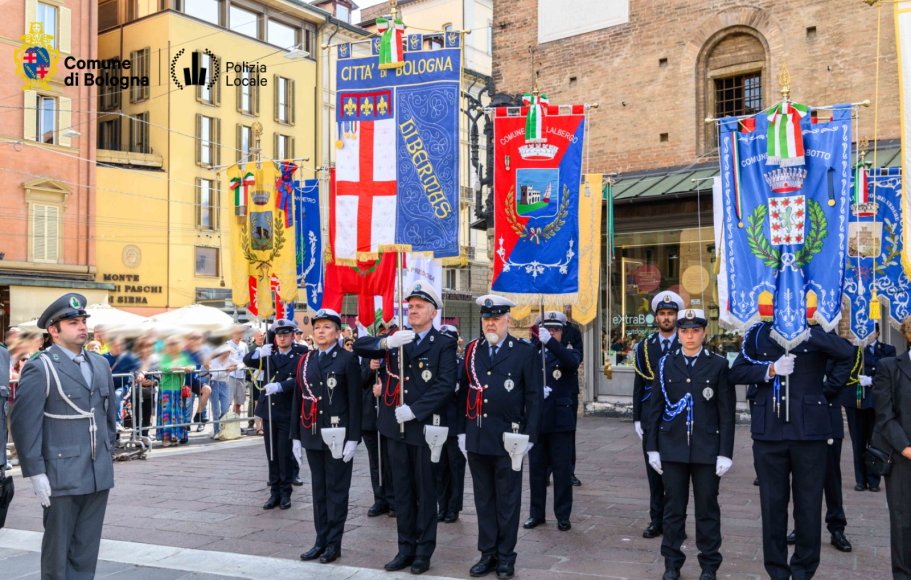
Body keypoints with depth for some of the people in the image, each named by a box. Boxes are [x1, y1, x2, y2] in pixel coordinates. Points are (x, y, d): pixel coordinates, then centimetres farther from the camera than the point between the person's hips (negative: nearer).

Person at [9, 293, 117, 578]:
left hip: (99, 474, 5)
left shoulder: (100, 365, 12)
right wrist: (35, 473, -13)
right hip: (61, 476, -5)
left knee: (87, 551, 11)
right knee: (58, 549, 6)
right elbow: (24, 423, -11)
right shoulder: (40, 368, -7)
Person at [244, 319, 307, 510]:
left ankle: (285, 493, 11)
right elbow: (247, 361, 4)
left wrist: (279, 386, -34)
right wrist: (259, 352, -16)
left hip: (287, 413, -5)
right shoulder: (269, 356, 12)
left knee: (284, 454, -1)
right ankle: (274, 492, 18)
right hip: (268, 411, 5)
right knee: (271, 455, 10)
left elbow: (299, 380, -19)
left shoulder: (299, 358, -5)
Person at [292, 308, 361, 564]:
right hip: (312, 435, 5)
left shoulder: (348, 359, -6)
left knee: (337, 488, 4)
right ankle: (321, 540, 21)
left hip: (337, 435, -5)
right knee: (318, 488, 12)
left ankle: (334, 543, 12)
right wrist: (296, 437, 8)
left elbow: (355, 401, -9)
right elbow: (298, 399, 11)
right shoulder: (305, 361, 10)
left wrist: (352, 438, -13)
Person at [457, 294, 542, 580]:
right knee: (484, 500, 12)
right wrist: (461, 431, 6)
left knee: (507, 501, 7)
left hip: (508, 439, -3)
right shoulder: (472, 350, 8)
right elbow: (464, 392, 9)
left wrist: (529, 436, -8)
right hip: (477, 438, 4)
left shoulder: (525, 352, -3)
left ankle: (506, 557, 19)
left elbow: (534, 398, -4)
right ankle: (487, 553, 23)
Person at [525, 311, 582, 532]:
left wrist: (550, 341, -35)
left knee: (562, 469, 3)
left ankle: (563, 515, 13)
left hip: (561, 419, -2)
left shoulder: (569, 351, 1)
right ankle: (536, 513, 20)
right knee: (536, 468, 9)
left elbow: (573, 361, -22)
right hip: (536, 418, 2)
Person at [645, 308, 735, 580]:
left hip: (707, 450, -1)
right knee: (673, 507, 9)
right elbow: (655, 408, 5)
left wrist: (725, 453, -7)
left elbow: (727, 412, -2)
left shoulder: (718, 365, -1)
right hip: (672, 448, 1)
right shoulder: (665, 363, 4)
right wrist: (652, 448, 1)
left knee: (707, 508, 8)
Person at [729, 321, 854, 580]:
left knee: (808, 504, 7)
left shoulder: (815, 332, 2)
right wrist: (770, 369, -13)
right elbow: (736, 373, -1)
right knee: (772, 503, 8)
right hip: (768, 431, 1)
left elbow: (847, 353, -12)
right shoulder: (758, 333, 6)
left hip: (809, 430, -1)